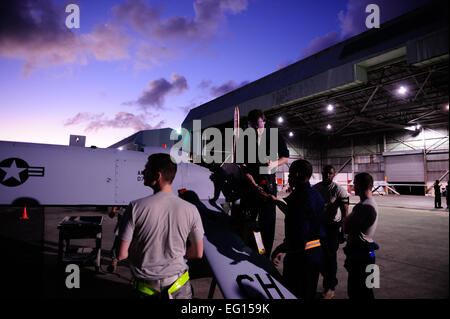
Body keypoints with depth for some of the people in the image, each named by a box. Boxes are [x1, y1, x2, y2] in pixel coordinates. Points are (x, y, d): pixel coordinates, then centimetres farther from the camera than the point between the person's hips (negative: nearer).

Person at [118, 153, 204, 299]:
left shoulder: (136, 207, -16)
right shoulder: (190, 210, -10)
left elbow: (121, 254, -11)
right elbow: (198, 253, 0)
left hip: (146, 287, 0)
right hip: (177, 285, 0)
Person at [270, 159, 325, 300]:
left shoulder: (299, 197, -23)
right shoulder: (316, 195, 7)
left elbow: (298, 239, -28)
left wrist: (278, 250, -15)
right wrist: (278, 201, 25)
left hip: (300, 257, -9)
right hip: (316, 252, 9)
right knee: (308, 294, 22)